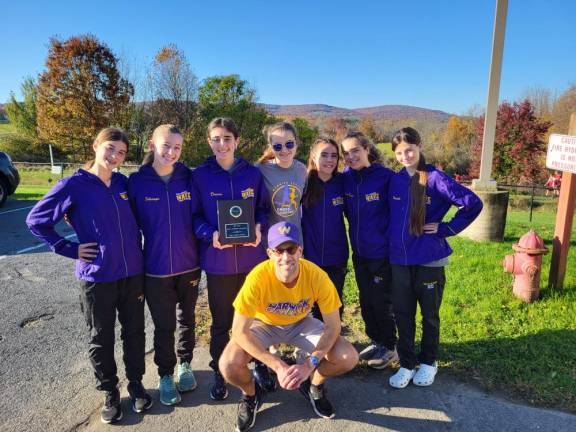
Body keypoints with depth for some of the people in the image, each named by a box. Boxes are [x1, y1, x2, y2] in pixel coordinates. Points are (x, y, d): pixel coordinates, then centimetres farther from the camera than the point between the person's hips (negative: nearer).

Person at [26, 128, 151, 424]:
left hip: (133, 273, 4)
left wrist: (136, 254, 7)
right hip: (97, 277, -3)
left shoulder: (124, 183, 4)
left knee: (134, 332, 14)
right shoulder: (74, 184, -8)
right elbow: (36, 221, -3)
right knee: (101, 338, 12)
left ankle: (136, 383, 34)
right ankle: (109, 393, 31)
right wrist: (71, 250, -7)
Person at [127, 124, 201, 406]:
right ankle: (165, 375, 32)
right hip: (156, 269, -1)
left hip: (189, 264, 2)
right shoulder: (137, 181, -7)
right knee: (163, 326, 11)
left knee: (187, 319, 18)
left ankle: (185, 365, 40)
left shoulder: (189, 178, -3)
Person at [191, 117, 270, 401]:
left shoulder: (253, 173, 2)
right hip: (218, 261, -1)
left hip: (252, 258, 2)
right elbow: (194, 216, 0)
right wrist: (210, 235, -18)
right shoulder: (199, 176, -3)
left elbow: (264, 208, 10)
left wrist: (259, 227, -11)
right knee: (221, 322, 11)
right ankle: (220, 374, 31)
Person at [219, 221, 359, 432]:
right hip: (264, 324, -1)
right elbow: (240, 331, -29)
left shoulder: (317, 276, -29)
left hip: (301, 323, 2)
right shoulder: (258, 278, -34)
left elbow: (333, 326, -19)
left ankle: (314, 385, 17)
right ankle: (251, 393, 10)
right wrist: (278, 365, -33)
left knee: (349, 359, -17)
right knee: (229, 365, -27)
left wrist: (309, 364, -31)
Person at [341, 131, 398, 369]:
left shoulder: (386, 176, -16)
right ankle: (376, 341, 36)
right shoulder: (345, 178, 0)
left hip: (382, 252, -5)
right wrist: (358, 229, 12)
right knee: (366, 300, 17)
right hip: (359, 252, 5)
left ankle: (389, 347, 27)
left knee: (382, 301, 7)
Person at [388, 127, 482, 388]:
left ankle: (428, 362, 34)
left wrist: (446, 229, -11)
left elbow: (473, 203, -12)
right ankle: (407, 364, 26)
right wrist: (393, 239, 5)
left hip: (429, 259, -3)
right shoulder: (395, 180, 2)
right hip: (399, 258, 4)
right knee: (402, 314, 10)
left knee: (429, 314, 14)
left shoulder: (436, 179, -11)